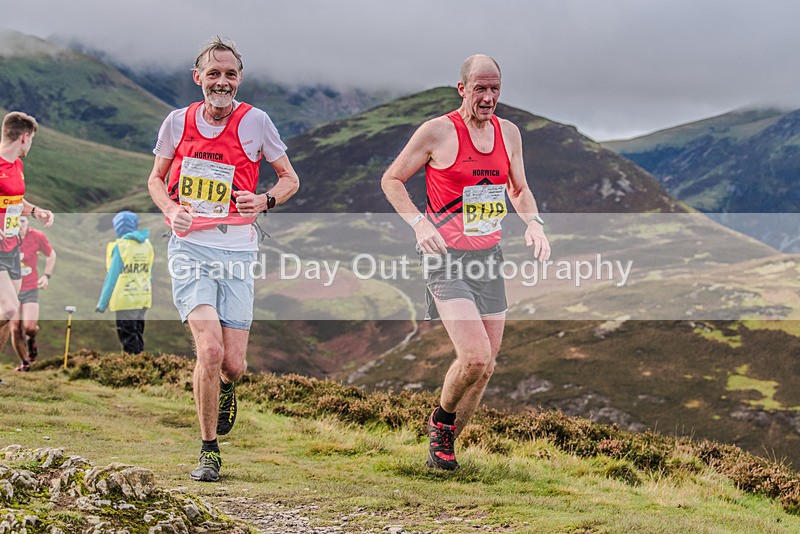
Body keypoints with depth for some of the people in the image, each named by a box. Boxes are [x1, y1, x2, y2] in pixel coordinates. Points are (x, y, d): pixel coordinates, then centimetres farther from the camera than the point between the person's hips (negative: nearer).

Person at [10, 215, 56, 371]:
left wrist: (46, 275, 2)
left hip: (31, 289, -1)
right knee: (15, 330, -3)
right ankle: (24, 363, 16)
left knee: (29, 327, -15)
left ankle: (31, 340, 22)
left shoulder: (37, 236, -5)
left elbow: (51, 255, 12)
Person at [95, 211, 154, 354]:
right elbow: (149, 275, 11)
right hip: (144, 298, 7)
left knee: (128, 338, -2)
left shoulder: (121, 247, -13)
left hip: (126, 299, -7)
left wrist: (102, 303, -4)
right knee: (137, 335, 16)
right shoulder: (146, 245, 7)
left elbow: (112, 277, -10)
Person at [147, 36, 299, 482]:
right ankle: (209, 451, -1)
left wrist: (264, 202, -11)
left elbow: (290, 179, 10)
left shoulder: (255, 121, 0)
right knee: (210, 350, -18)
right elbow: (156, 179, 18)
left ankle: (225, 387, 38)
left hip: (238, 251, 0)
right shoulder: (178, 122, 3)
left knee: (232, 365, -3)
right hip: (190, 248, 0)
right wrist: (172, 210, -4)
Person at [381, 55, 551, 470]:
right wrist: (419, 222, -15)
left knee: (485, 368, 6)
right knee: (474, 357, -20)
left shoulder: (508, 132, 9)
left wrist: (533, 222, 2)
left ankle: (445, 442, 26)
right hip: (447, 258, -6)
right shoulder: (437, 132, -8)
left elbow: (519, 189, 22)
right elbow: (391, 179, 0)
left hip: (489, 257, 6)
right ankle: (441, 419, 9)